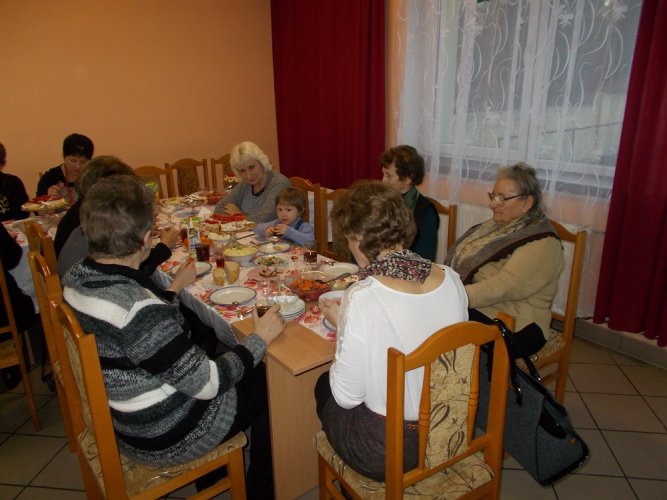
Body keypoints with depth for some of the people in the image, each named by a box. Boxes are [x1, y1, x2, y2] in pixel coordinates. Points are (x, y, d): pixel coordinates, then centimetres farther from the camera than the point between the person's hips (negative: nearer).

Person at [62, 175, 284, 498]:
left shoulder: (77, 277, -9)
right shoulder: (140, 311, -36)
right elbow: (207, 383, -28)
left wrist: (173, 290, 17)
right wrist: (260, 339, -16)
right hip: (163, 437, -8)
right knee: (266, 385, 11)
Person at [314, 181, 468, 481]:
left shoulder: (361, 300, -28)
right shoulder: (451, 279, -11)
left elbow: (347, 397, -19)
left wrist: (340, 322, -7)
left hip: (386, 452, -5)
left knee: (324, 386, 24)